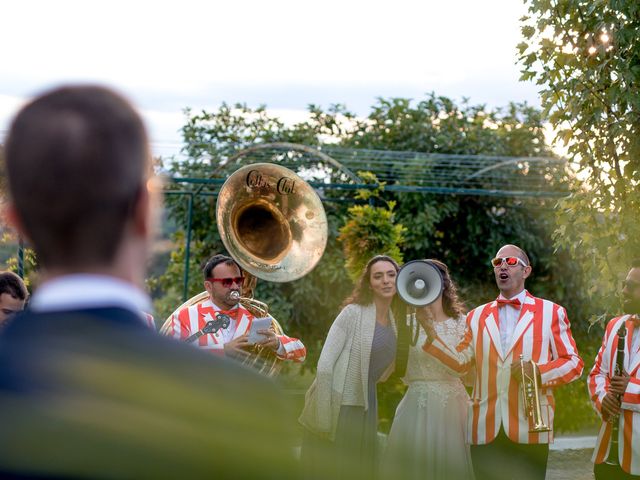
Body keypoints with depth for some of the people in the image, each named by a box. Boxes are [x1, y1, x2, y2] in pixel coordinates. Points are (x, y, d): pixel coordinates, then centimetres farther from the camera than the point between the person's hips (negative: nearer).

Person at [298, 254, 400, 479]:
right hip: (339, 407, -6)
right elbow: (325, 364, -16)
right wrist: (323, 416, -18)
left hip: (366, 408, 6)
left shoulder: (396, 321, 6)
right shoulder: (353, 313, -13)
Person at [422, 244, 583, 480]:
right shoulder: (477, 316, 16)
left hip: (529, 430, -3)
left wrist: (539, 372, -12)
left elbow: (573, 363, 4)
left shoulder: (551, 313, 7)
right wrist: (433, 338, -5)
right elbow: (461, 361, 9)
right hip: (485, 430, 3)